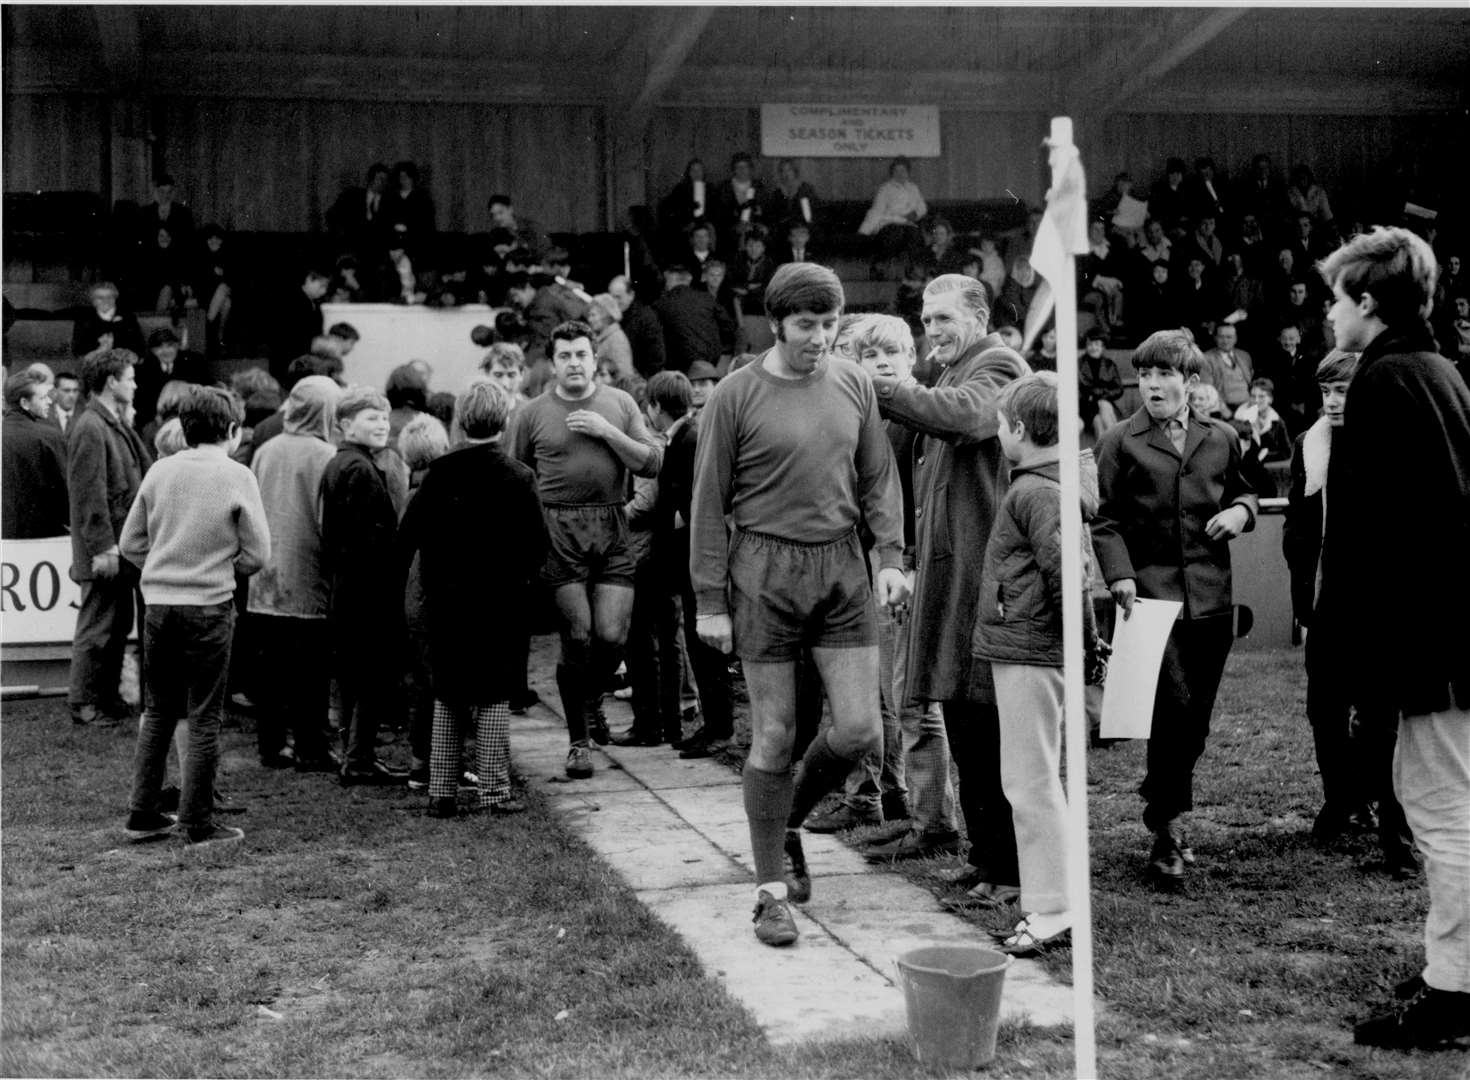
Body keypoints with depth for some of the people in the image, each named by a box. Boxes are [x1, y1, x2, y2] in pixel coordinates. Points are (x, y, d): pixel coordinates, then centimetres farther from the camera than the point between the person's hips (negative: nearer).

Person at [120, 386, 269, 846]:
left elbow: (129, 544, 7)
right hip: (209, 606, -4)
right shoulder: (237, 477, -8)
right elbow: (257, 554, -6)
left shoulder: (160, 471, 3)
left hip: (158, 602, 4)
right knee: (204, 719, 3)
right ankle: (198, 822, 7)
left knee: (157, 712, 16)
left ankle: (143, 813, 21)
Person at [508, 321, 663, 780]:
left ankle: (592, 698, 30)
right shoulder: (532, 414, 4)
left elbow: (652, 464, 2)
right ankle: (578, 740, 10)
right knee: (578, 636, -5)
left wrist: (607, 432, -9)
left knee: (612, 635, -4)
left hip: (611, 527, 2)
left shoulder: (619, 403, 9)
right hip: (559, 531, -2)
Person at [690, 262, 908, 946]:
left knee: (859, 728, -1)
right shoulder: (735, 397, -5)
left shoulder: (854, 384, 6)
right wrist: (710, 600, -5)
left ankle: (790, 822, 28)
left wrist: (890, 555, -1)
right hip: (764, 569, -4)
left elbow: (878, 479, 12)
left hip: (841, 564, 4)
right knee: (773, 737, 2)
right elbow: (709, 504, -3)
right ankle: (772, 890, 15)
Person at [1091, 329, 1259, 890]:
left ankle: (1164, 812, 27)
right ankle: (1167, 830, -3)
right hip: (1152, 595, -4)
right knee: (1174, 707, -14)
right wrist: (1120, 575, -14)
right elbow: (1106, 520, 0)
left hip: (1211, 599, 4)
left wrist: (1241, 509, 2)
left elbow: (1242, 491, 26)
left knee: (1195, 717, 9)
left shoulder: (1221, 439, 12)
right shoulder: (1120, 443, 1)